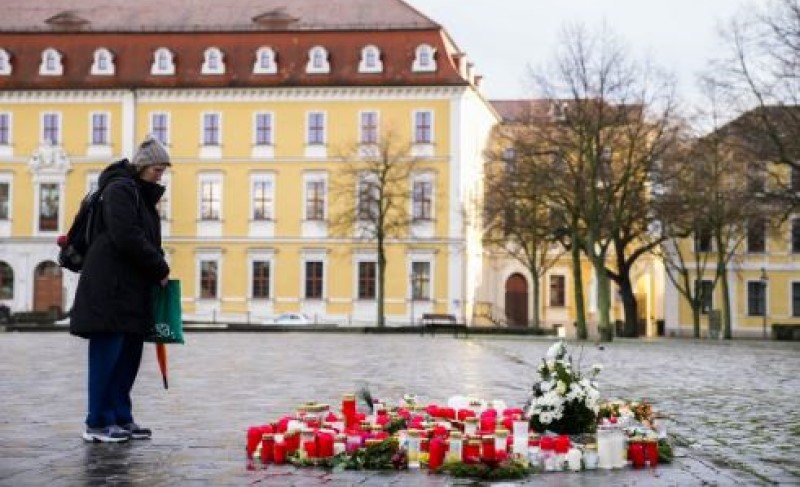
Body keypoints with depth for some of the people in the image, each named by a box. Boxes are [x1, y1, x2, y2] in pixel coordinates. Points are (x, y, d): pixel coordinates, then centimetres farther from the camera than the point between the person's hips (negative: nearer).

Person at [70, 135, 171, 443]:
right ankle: (98, 423, 0)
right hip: (110, 287, -9)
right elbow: (126, 237, -19)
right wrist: (160, 268, -12)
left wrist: (157, 269, 2)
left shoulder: (142, 194, 19)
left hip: (133, 288, 9)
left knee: (130, 353, 9)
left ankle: (121, 418, 16)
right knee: (107, 354, -5)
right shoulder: (120, 189, -10)